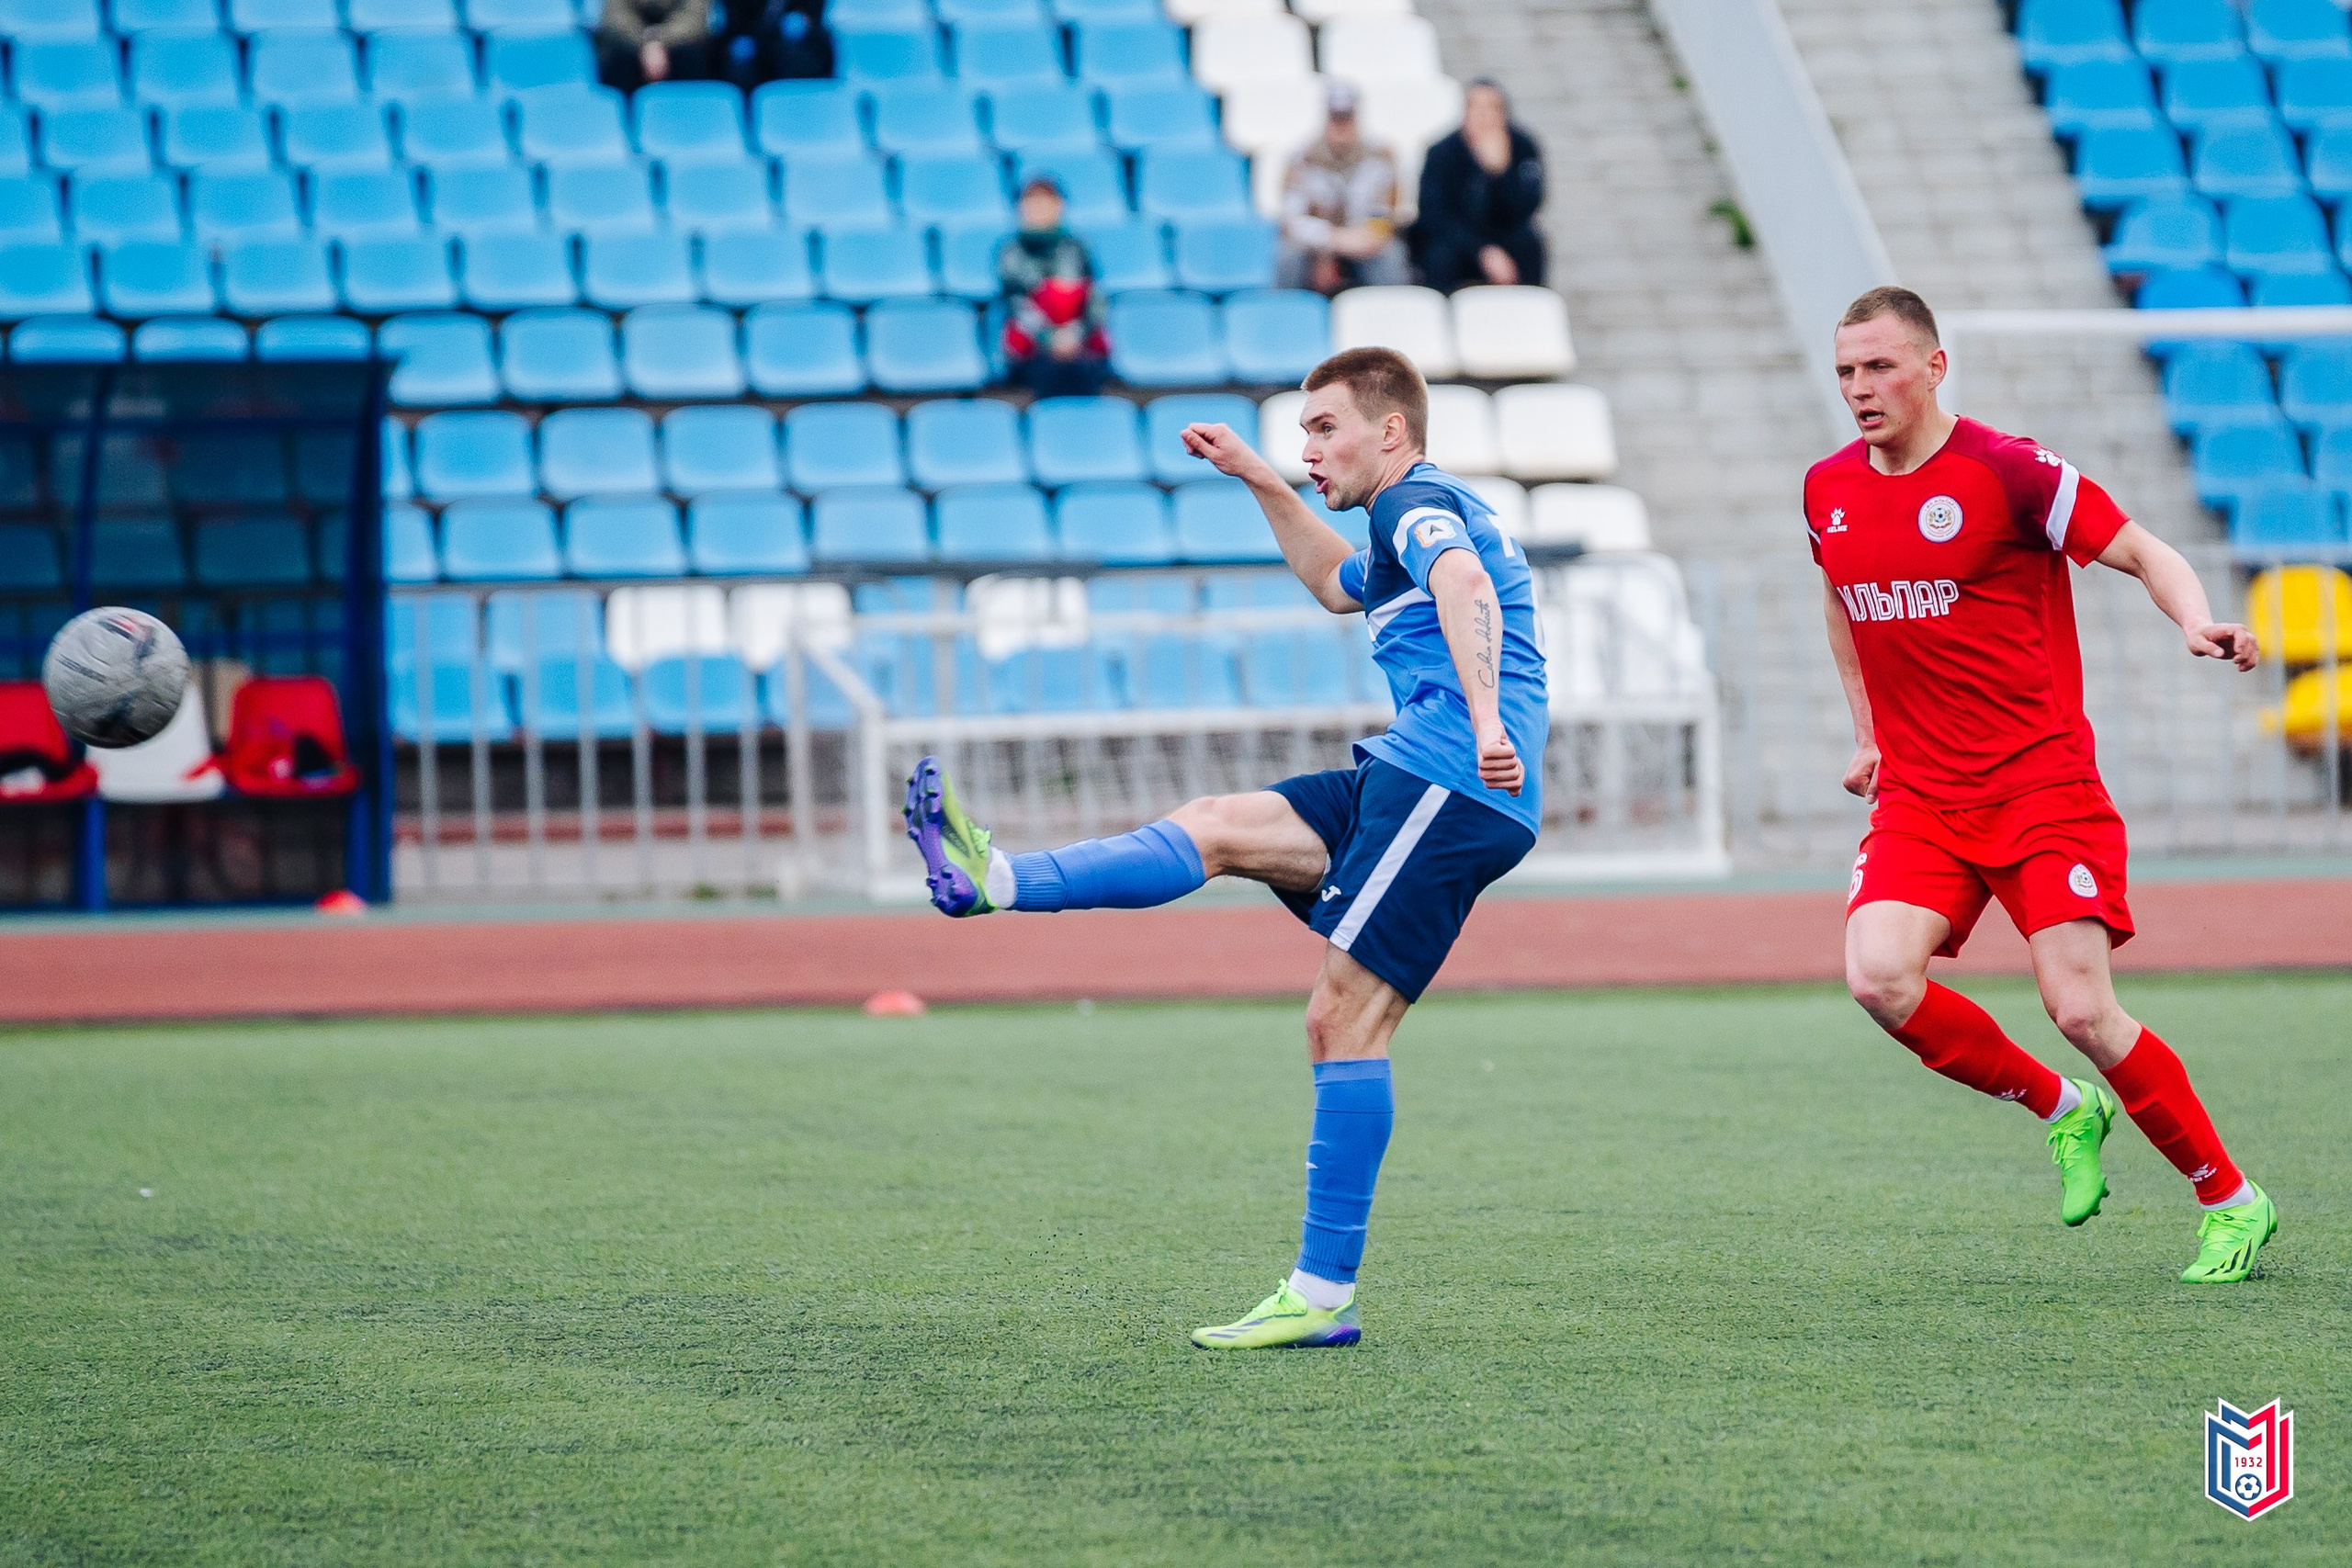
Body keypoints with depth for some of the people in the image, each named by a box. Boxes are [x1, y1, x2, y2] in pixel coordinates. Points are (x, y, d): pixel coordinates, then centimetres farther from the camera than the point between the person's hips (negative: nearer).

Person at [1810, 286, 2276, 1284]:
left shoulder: (2006, 471, -10)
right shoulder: (1829, 491, 8)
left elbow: (2143, 552, -6)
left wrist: (2197, 623, -26)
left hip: (2041, 783, -5)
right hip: (1917, 796, 5)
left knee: (2081, 1009, -14)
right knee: (1879, 980, -19)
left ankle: (2233, 1201, 6)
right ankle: (2062, 1109, 7)